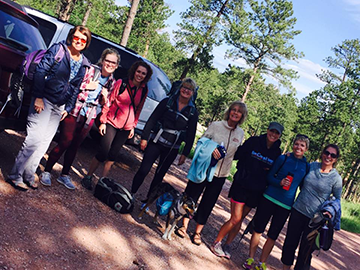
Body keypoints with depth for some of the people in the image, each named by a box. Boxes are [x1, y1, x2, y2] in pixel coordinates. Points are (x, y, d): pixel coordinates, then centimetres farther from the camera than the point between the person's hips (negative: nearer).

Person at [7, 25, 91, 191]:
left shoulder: (84, 64, 10)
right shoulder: (58, 49, -5)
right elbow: (40, 71, -10)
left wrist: (68, 108, 9)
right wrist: (38, 97, -16)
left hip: (60, 106, 6)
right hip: (44, 100, -6)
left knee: (44, 143, 8)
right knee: (34, 139, -10)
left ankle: (28, 175, 19)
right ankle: (15, 176, 2)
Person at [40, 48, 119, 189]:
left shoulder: (112, 82, 9)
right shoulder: (90, 70, -7)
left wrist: (105, 96, -3)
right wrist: (87, 86, -17)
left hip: (89, 115, 5)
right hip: (74, 111, -5)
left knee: (75, 146, 11)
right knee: (65, 142, -7)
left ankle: (64, 175, 25)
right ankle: (46, 172, 7)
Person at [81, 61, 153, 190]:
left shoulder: (144, 90, 3)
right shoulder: (121, 83, -9)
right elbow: (108, 102, -5)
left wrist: (133, 126, 10)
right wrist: (103, 121, -8)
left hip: (126, 128, 4)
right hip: (112, 123, -3)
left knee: (112, 155, 8)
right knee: (103, 153, -4)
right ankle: (88, 177, 15)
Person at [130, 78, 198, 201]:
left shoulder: (193, 112, 2)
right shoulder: (168, 102, -1)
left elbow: (191, 135, 3)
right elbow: (152, 119, -1)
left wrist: (185, 154, 0)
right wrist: (144, 138, -7)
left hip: (172, 149, 1)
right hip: (156, 142, -1)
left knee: (159, 176, 9)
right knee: (143, 170, -6)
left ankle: (147, 201, 23)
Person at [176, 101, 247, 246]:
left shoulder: (240, 134, 4)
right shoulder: (216, 125, -5)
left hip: (221, 174, 2)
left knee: (208, 203, 9)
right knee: (191, 196, 6)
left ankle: (197, 232, 22)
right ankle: (184, 226, 24)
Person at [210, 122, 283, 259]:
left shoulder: (277, 152, 5)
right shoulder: (253, 141, -5)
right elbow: (237, 155, -3)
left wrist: (269, 169, -4)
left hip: (256, 190, 3)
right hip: (241, 185, -3)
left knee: (239, 219, 10)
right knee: (235, 219, -5)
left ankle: (226, 246, 25)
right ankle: (216, 243, 13)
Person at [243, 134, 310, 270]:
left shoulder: (306, 166, 2)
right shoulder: (283, 158, -2)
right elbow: (269, 176, 1)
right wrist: (280, 182, -18)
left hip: (285, 205, 1)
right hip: (269, 198, -1)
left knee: (272, 236, 8)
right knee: (258, 229, 4)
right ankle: (250, 258, 20)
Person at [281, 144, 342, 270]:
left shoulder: (336, 178, -9)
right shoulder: (312, 165, 0)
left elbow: (337, 198, 1)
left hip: (314, 218, -3)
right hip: (298, 211, 3)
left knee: (305, 250, 8)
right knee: (290, 243, 13)